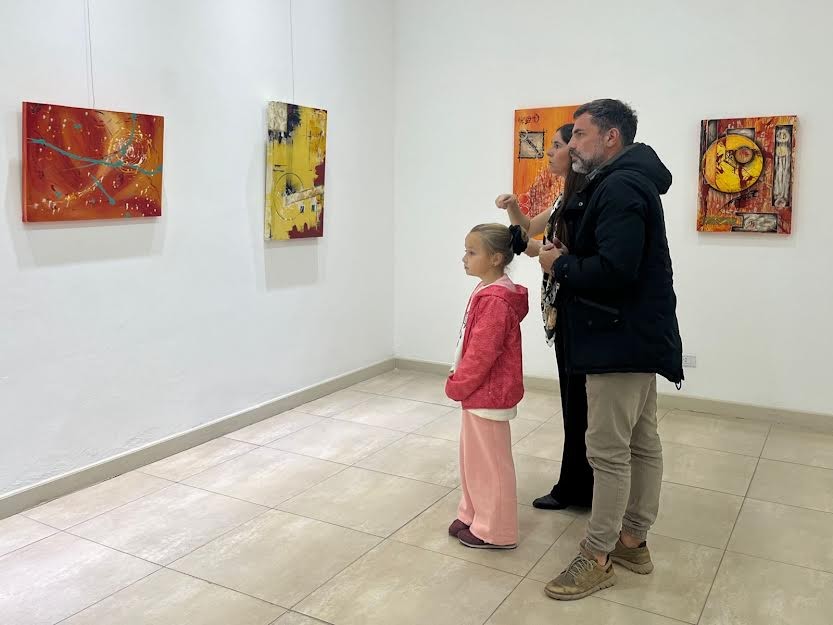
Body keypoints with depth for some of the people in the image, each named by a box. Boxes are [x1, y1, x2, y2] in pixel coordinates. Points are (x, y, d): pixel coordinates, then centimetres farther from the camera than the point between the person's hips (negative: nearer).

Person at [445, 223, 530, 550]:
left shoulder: (495, 299, -23)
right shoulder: (489, 292, 8)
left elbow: (482, 354, -24)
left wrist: (455, 385, -13)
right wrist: (459, 382, 12)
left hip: (488, 394, -10)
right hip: (478, 391, 10)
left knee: (489, 462, 3)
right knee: (473, 457, 20)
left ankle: (495, 532, 17)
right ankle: (473, 515, 35)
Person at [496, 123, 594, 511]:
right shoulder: (568, 199, 14)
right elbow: (529, 228, 23)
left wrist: (543, 254, -18)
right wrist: (513, 206, 5)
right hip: (563, 309, 10)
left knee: (579, 400, 1)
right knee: (573, 398, 16)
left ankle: (576, 488, 14)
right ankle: (577, 485, 28)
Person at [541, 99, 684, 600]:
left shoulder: (619, 187, -17)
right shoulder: (631, 182, 16)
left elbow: (614, 271, -28)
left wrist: (560, 264, -13)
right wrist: (571, 258, 4)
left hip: (623, 339, -11)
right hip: (639, 334, 11)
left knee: (608, 450, -2)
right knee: (642, 442, 16)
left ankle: (598, 558, 10)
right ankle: (634, 541, 29)